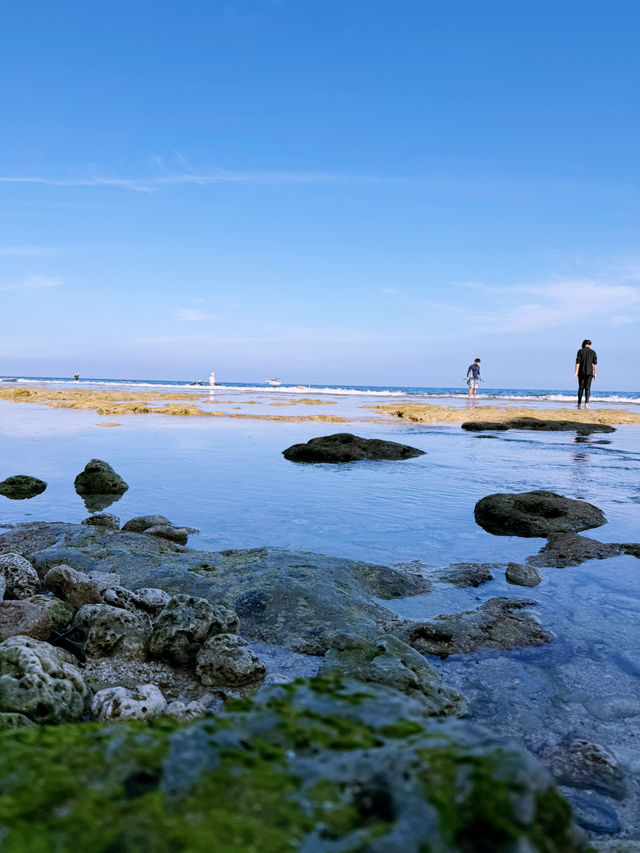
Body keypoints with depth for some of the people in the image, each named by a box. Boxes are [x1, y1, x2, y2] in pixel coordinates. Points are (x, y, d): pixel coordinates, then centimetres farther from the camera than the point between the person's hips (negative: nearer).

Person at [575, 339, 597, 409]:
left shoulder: (580, 351, -2)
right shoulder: (593, 352, 3)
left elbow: (577, 362, -8)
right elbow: (595, 363, 0)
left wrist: (576, 372, -9)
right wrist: (595, 374, 5)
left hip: (581, 372, 0)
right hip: (589, 372, 0)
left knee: (581, 388, 10)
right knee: (587, 388, 0)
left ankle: (579, 404, 12)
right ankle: (586, 403, -16)